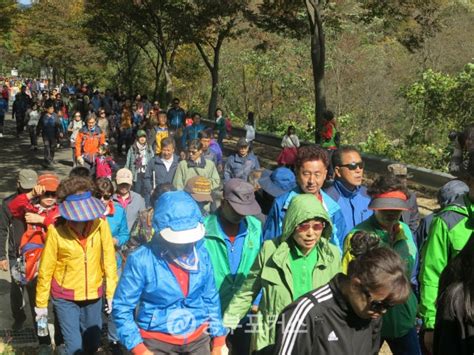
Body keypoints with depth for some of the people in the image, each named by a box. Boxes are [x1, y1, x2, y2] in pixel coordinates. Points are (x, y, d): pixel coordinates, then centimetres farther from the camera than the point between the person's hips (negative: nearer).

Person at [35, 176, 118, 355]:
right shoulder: (56, 230, -19)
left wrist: (111, 292, -3)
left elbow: (109, 259, -5)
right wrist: (41, 303, 0)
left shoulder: (100, 224, -13)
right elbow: (46, 269, -9)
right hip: (65, 297, -3)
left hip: (94, 295, 3)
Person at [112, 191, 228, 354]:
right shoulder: (141, 260, -17)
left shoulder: (200, 253, -5)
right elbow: (122, 308, -10)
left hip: (198, 340, 3)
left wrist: (218, 339, 8)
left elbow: (211, 298, 7)